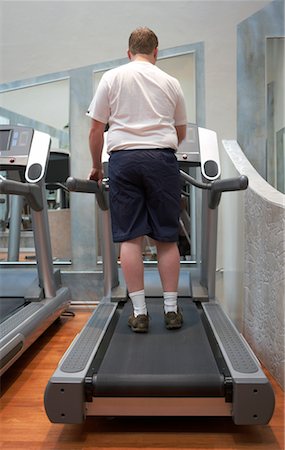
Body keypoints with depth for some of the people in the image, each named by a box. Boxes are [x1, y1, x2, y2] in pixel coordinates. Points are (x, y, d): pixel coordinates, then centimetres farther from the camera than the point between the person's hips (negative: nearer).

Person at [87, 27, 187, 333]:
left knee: (130, 237, 2)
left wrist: (96, 166, 18)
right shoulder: (170, 82, 14)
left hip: (124, 158, -1)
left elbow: (96, 129, 6)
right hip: (162, 158, 1)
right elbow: (181, 132, 22)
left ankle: (139, 312, 4)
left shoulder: (112, 78, 9)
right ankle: (171, 310, 11)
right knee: (166, 237, 5)